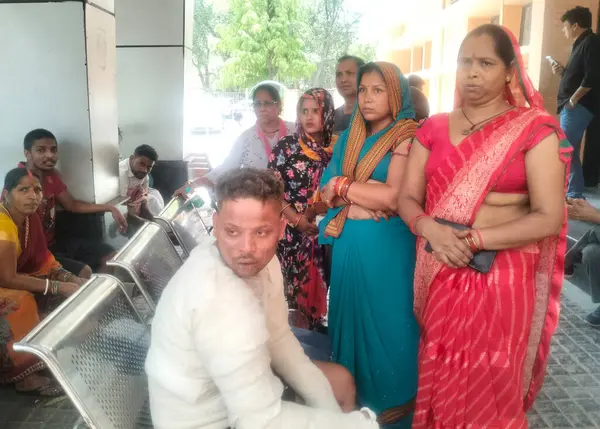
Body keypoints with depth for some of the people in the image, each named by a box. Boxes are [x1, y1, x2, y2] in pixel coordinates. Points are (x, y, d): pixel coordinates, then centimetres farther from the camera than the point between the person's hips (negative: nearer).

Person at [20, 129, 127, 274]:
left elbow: (72, 205, 16)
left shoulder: (51, 175, 6)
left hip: (54, 242, 9)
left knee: (111, 256, 5)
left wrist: (110, 208, 7)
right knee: (84, 272, -26)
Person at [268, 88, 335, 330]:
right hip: (290, 228, -2)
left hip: (322, 230, 2)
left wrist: (315, 211, -10)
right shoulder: (286, 146, -1)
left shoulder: (335, 150, 6)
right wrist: (297, 220, -11)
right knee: (292, 286, -1)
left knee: (317, 286, 6)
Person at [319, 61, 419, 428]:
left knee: (385, 318, 7)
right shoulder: (349, 137, 9)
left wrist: (343, 185, -10)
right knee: (351, 313, 17)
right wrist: (369, 198, -15)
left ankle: (394, 398, 29)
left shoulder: (406, 137, -10)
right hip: (348, 242, 6)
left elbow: (393, 197, -20)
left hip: (387, 244, -6)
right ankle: (353, 392, 37)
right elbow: (328, 193, 2)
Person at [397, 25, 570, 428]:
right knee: (440, 380, 15)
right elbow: (407, 199, 4)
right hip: (439, 274, 3)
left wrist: (474, 240, -19)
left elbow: (549, 217, -12)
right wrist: (433, 231, -16)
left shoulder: (534, 128, -6)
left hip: (501, 276, -3)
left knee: (489, 388, 9)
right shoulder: (433, 128, 6)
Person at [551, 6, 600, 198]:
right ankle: (574, 194, 17)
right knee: (569, 151, 11)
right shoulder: (581, 44, 20)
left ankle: (574, 196, -8)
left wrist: (573, 99, -17)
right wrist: (563, 71, 8)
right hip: (572, 107, 10)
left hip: (578, 107, -10)